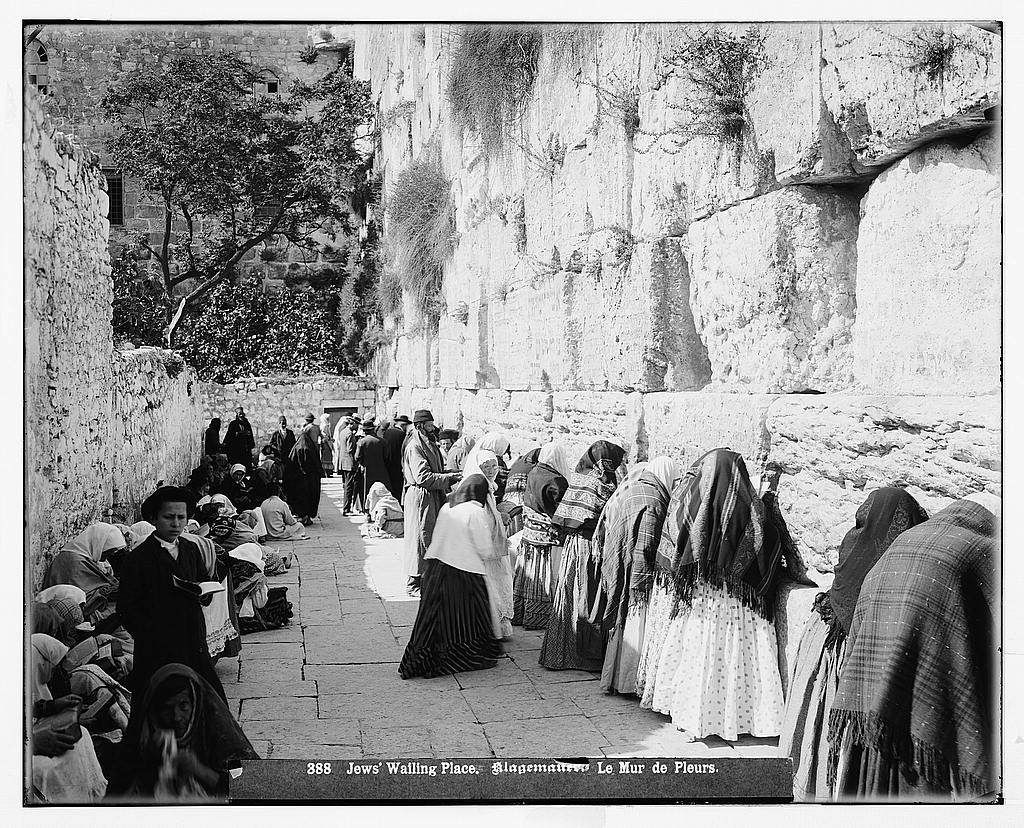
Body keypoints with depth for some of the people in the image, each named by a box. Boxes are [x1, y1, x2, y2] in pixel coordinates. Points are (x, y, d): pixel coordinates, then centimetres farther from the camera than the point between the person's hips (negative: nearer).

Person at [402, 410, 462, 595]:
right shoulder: (414, 446, -16)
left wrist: (453, 474, 6)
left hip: (432, 498, 10)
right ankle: (413, 583, 5)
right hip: (420, 498, -10)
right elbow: (423, 477, -23)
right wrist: (450, 477, -19)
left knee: (432, 538, 13)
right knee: (420, 539, -3)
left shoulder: (428, 444, 16)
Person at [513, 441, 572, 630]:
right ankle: (537, 619, 10)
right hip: (549, 538, -8)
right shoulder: (555, 481, -20)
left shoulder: (532, 474, 3)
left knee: (528, 575, 16)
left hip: (529, 536, 8)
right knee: (545, 577, 3)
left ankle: (519, 614, 25)